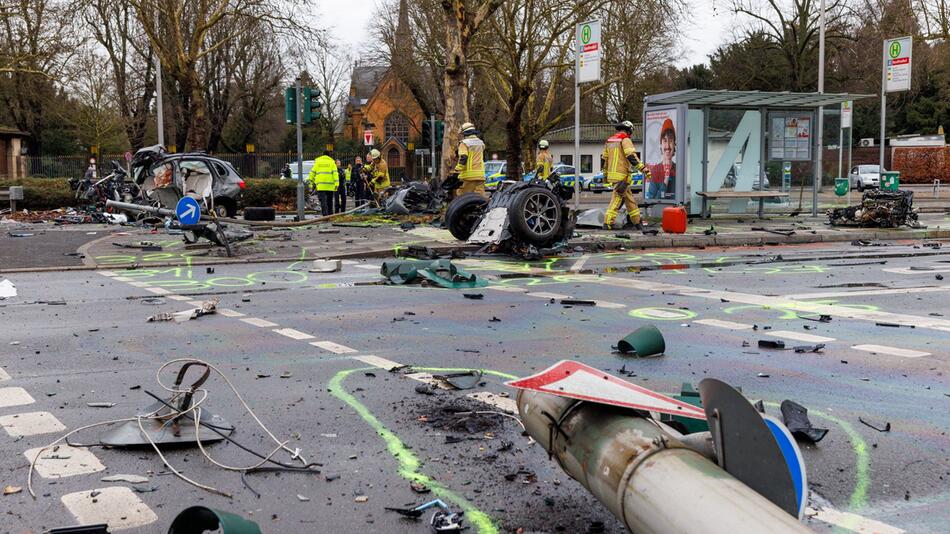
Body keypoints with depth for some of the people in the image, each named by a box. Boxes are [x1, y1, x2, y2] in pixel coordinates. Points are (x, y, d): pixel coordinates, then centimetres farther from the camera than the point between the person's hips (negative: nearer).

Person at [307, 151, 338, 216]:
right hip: (330, 186, 1)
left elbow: (312, 172, 10)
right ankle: (330, 215, 20)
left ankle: (325, 215, -21)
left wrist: (312, 183, 17)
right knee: (329, 201, 14)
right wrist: (336, 183, -7)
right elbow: (335, 173, -2)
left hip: (320, 185, -1)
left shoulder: (317, 161, 12)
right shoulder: (331, 162, 9)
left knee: (323, 201, -7)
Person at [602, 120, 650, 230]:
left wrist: (605, 175, 31)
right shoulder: (625, 140, -8)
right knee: (616, 199, -10)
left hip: (612, 174, 8)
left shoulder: (609, 140, 17)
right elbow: (632, 157, -19)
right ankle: (608, 223, -16)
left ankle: (636, 221, 22)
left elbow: (604, 159, 22)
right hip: (622, 175, -8)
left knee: (629, 198, 16)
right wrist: (644, 169, -20)